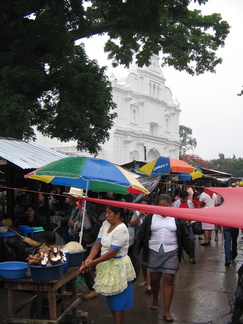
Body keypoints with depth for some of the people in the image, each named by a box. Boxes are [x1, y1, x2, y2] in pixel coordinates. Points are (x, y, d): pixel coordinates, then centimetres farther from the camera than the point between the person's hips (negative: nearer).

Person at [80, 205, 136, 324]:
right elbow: (97, 244, 2)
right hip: (106, 265, 8)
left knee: (117, 301, 2)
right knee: (110, 299, 19)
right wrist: (89, 259, -13)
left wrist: (93, 262, -21)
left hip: (118, 267, -8)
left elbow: (112, 253, -23)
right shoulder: (105, 224, 4)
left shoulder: (121, 229, -21)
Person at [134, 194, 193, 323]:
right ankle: (155, 299, 41)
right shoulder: (150, 218, 4)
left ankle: (166, 311, 7)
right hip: (153, 253, 1)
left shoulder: (177, 219, 3)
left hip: (171, 254, -1)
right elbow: (141, 236, 9)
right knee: (154, 279, 11)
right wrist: (137, 251, 8)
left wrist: (191, 253, 9)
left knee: (168, 281, -3)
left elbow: (185, 237, 8)